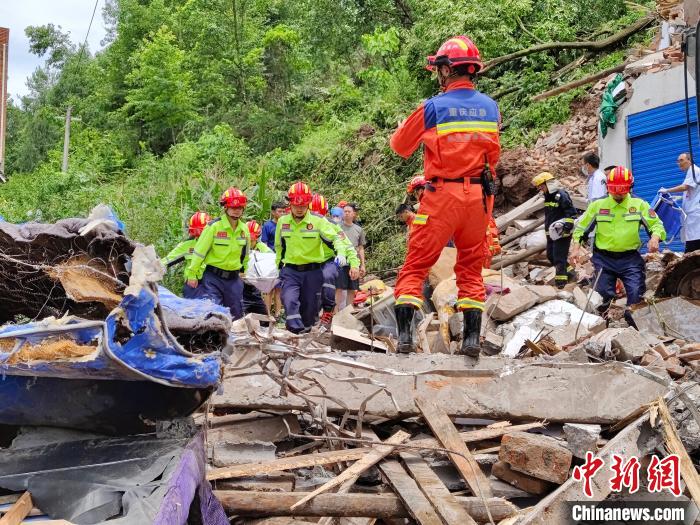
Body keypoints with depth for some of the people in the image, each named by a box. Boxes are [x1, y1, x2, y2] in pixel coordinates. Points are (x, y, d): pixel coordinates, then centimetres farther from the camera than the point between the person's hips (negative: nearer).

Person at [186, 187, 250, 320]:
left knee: (236, 314, 12)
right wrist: (192, 274, -8)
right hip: (212, 277, -5)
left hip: (233, 279, 6)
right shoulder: (214, 227, -13)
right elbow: (199, 251, -10)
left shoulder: (244, 229, 5)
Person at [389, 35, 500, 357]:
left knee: (416, 265, 3)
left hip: (442, 196, -4)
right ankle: (472, 338, 9)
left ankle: (404, 334, -5)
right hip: (479, 197, 4)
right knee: (471, 268, 13)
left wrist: (404, 126, 23)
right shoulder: (490, 107, 7)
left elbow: (400, 146, 4)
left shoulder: (434, 107, -8)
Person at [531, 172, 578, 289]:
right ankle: (569, 272, 28)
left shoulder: (561, 195, -15)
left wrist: (566, 226, -23)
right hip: (551, 233, 10)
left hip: (562, 233, -10)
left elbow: (572, 212, -19)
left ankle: (561, 282, -5)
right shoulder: (548, 197, 14)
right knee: (551, 256, 14)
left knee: (559, 257, -9)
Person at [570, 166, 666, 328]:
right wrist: (576, 247, -3)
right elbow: (581, 227, 9)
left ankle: (635, 326, 3)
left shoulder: (640, 205, 1)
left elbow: (657, 224, 3)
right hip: (603, 259, 1)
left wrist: (655, 237, -19)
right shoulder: (597, 206, 3)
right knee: (604, 296, 5)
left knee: (636, 293, -14)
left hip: (630, 259, -1)